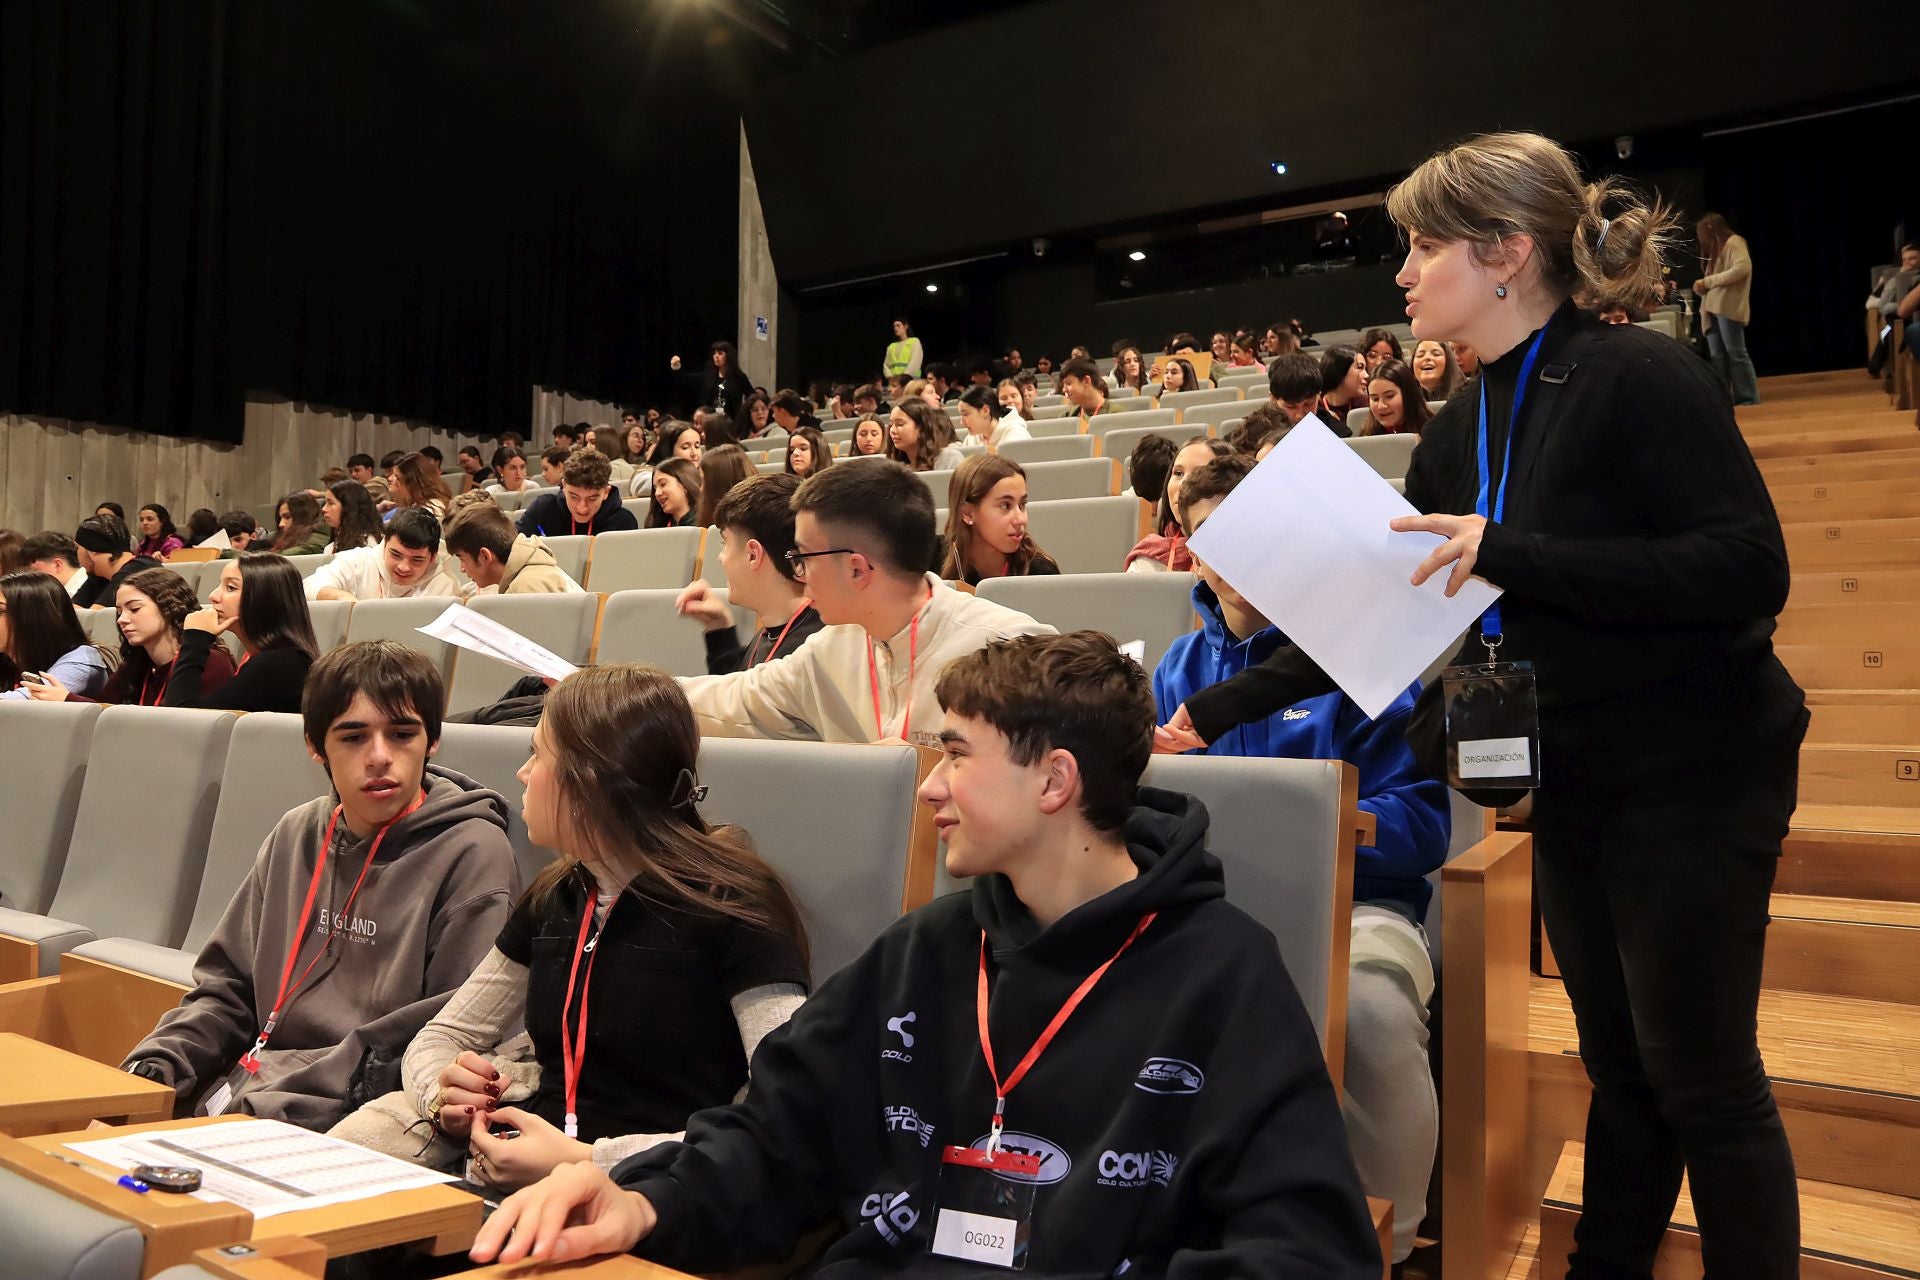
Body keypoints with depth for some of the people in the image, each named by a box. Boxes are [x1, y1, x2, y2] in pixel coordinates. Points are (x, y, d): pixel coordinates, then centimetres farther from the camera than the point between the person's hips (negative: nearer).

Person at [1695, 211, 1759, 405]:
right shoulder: (1716, 249, 26)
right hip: (1713, 309, 8)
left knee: (1735, 353, -9)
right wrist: (1702, 287, 0)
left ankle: (1748, 398, -7)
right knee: (1717, 356, 2)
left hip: (1728, 308, -8)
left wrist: (1708, 281, -12)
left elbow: (1742, 269, -15)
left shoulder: (1734, 242, 1)